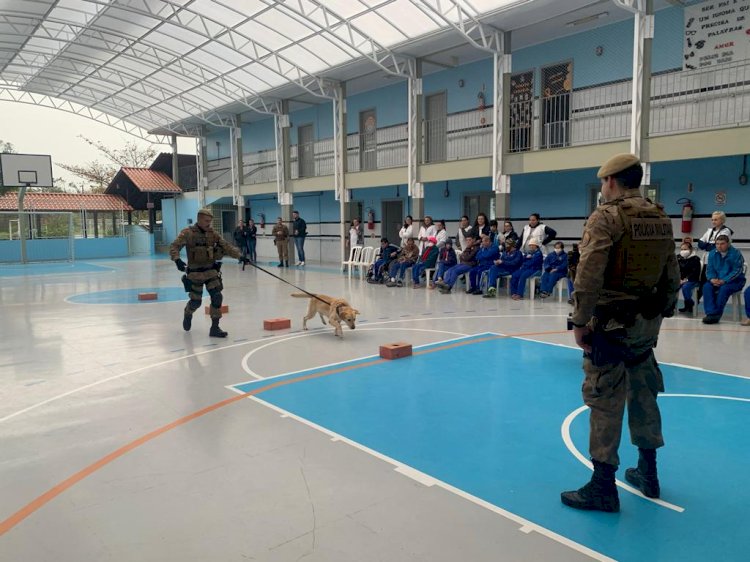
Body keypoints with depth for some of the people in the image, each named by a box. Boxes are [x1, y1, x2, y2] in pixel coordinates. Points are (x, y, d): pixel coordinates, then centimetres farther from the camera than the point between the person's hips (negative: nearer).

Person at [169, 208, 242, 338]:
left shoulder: (212, 233, 4)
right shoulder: (187, 233, -10)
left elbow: (226, 246, 1)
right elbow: (174, 247, -15)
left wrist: (239, 254, -11)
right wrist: (177, 259, -34)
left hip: (211, 270, 4)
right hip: (195, 272, -3)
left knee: (217, 297, -8)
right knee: (196, 301, 4)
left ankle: (215, 327, 2)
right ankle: (188, 314, 41)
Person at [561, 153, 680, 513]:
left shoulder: (606, 217, -13)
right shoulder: (661, 220, 10)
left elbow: (588, 277, -20)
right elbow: (672, 277, 13)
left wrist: (580, 321, -14)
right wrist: (661, 314, 21)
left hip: (612, 322, -7)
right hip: (647, 321, 8)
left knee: (605, 401, -2)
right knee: (643, 394, 18)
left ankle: (603, 486, 5)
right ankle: (647, 473, 32)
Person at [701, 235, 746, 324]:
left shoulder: (736, 253, -10)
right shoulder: (712, 253, 4)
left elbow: (736, 271, -16)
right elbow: (709, 269, 5)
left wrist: (723, 281, -27)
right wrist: (712, 279, -17)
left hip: (735, 281, -4)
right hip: (716, 280, 4)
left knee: (724, 288, -34)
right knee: (707, 287, -24)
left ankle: (716, 314, -26)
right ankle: (710, 313, -31)